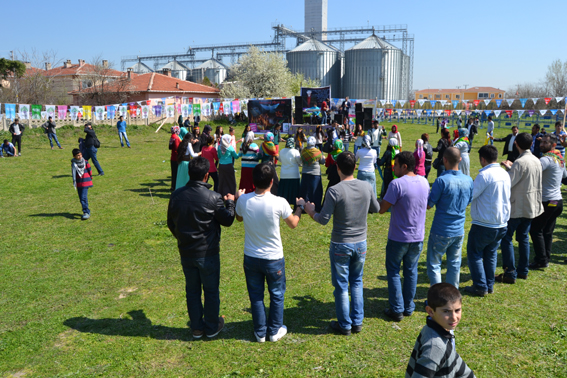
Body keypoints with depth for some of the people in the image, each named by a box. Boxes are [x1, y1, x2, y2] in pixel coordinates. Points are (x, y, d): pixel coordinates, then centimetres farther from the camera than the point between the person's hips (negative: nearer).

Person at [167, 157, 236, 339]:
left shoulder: (176, 195, -5)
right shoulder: (213, 197, -20)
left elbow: (171, 223, 7)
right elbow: (227, 221, -6)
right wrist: (230, 202, 11)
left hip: (185, 253, 4)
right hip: (207, 253, -4)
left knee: (192, 290, 18)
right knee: (211, 291, 13)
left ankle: (196, 328, 30)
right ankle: (212, 327, 28)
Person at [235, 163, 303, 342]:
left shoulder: (243, 200, -14)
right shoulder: (279, 202, -22)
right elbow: (293, 224, -4)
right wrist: (299, 207, 13)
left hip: (251, 258, 2)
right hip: (274, 258, -2)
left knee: (256, 296, 18)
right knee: (276, 295, 19)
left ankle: (260, 332, 30)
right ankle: (275, 331, 32)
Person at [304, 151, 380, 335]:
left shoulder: (335, 191, -20)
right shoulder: (366, 187, -6)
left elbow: (324, 219, -17)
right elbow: (376, 209, 10)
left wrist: (311, 211, 2)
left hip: (340, 245, -4)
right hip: (361, 243, 4)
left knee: (341, 286, 10)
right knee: (356, 282, 21)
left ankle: (344, 325, 23)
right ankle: (357, 322, 28)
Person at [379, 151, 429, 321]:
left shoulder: (397, 184, -21)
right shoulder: (424, 182, 1)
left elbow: (382, 209, -18)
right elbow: (428, 205, 16)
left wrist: (383, 200, 2)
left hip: (399, 237, -6)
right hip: (418, 237, 6)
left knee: (393, 272, 10)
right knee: (411, 270, 18)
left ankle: (397, 310, 13)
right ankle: (409, 307, 26)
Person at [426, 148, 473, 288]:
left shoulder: (442, 180, -20)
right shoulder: (468, 180, -2)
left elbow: (429, 205, -14)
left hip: (441, 232, -6)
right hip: (459, 231, 6)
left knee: (434, 265, 7)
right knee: (454, 264, 17)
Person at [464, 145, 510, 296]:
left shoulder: (484, 175, -18)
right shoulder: (505, 174, 6)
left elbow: (470, 196, -19)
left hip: (484, 225, -7)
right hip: (502, 224, 7)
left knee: (474, 254, 8)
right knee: (491, 254, 19)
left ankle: (480, 287, 9)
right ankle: (490, 285, 25)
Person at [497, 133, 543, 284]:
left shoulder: (520, 162, -20)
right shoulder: (536, 161, 7)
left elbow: (508, 182, -22)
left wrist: (508, 169, -7)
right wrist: (512, 168, 13)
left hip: (517, 207, -8)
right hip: (531, 206, 8)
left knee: (506, 238, -1)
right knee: (523, 238, 16)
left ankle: (510, 273, -1)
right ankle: (523, 271, 22)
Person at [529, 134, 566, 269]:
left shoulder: (547, 159, -18)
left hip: (547, 201, -9)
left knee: (536, 230, -3)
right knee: (547, 231, 13)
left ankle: (541, 260, -2)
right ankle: (546, 257, 18)